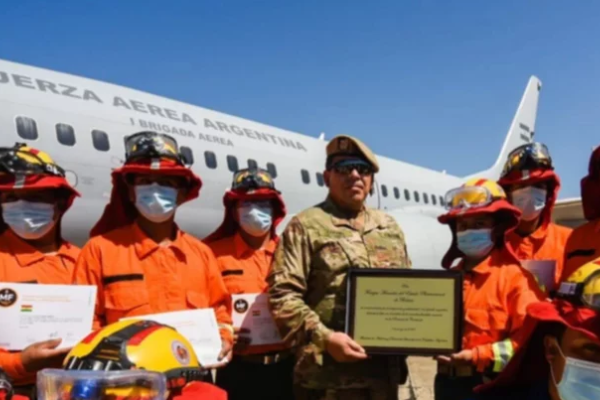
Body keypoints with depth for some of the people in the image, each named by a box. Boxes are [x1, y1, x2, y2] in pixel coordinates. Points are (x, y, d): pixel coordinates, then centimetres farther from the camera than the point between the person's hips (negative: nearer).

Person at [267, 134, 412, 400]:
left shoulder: (390, 227, 17)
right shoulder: (306, 226, -3)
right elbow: (283, 294, -11)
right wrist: (324, 339, -20)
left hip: (384, 372, 6)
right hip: (329, 378, -6)